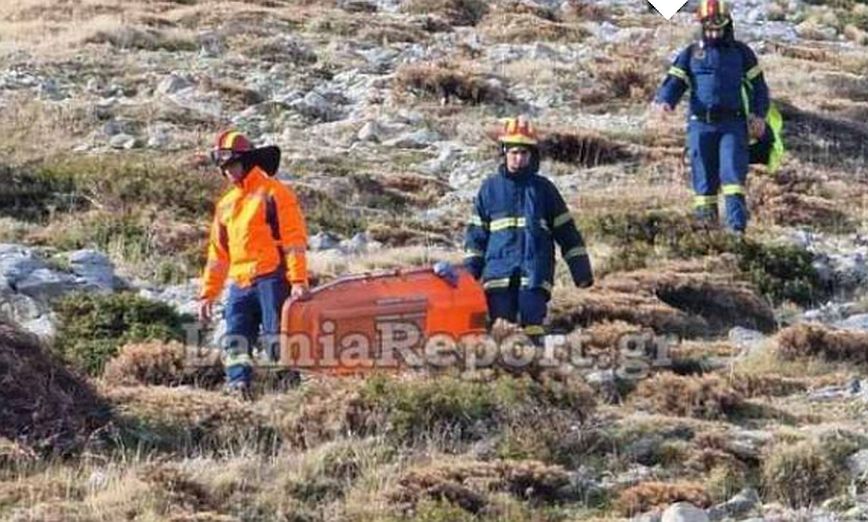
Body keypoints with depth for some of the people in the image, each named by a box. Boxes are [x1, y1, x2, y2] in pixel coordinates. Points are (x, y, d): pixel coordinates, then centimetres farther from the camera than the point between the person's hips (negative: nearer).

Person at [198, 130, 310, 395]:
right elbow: (217, 254, 25)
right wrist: (208, 293, 19)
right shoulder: (226, 205, 23)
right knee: (235, 340, -6)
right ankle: (238, 384, -11)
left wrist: (299, 280, -16)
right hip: (239, 284, 7)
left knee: (277, 340, -12)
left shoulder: (274, 194, 1)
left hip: (271, 280, -7)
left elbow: (294, 240, -6)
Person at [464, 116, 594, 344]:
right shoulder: (490, 188, 11)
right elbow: (476, 233, 15)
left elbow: (566, 231, 11)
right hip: (499, 272, 1)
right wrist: (470, 273, 10)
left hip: (535, 274, -1)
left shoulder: (543, 188, 9)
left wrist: (582, 271, 7)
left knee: (533, 325, -11)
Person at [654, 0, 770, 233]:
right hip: (701, 124, 1)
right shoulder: (691, 54, 14)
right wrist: (664, 101, -17)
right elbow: (674, 82, 6)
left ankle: (737, 225, -24)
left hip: (733, 124, -1)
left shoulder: (741, 53, 14)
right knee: (704, 177, -1)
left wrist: (759, 115, 0)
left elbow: (758, 85, 15)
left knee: (733, 172, -16)